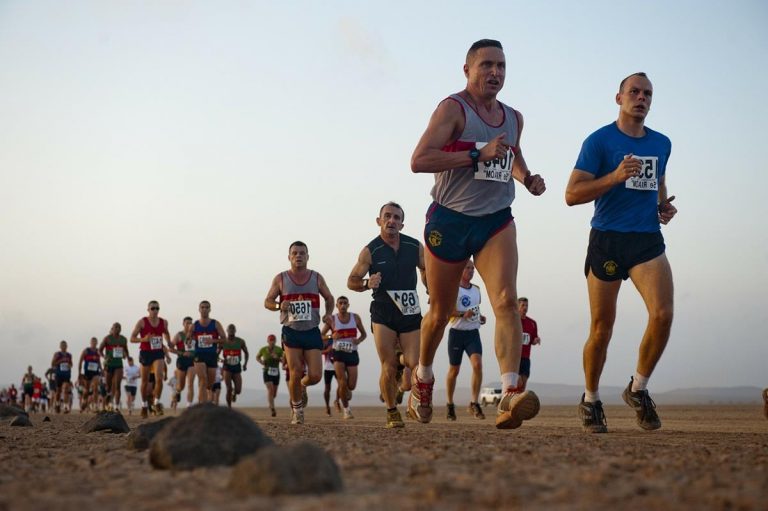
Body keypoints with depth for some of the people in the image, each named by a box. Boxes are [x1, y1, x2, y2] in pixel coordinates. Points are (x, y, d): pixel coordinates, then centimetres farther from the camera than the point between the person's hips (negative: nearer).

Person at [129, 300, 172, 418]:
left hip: (158, 353, 1)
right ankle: (144, 406, 22)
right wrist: (143, 339, -24)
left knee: (159, 378, -18)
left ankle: (156, 403, -6)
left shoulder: (164, 322, 2)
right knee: (145, 381, 7)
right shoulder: (142, 322, -7)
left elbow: (166, 334, 23)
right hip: (145, 353, -1)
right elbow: (132, 338, -5)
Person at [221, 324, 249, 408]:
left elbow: (246, 353, 12)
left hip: (237, 367, 2)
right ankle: (229, 407, -1)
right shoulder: (223, 342, -5)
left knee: (238, 390, -3)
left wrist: (245, 363, -1)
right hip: (227, 367, -2)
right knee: (229, 389, -14)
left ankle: (234, 394, 35)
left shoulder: (240, 342, -2)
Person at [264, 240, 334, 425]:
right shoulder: (281, 279, 2)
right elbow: (267, 301, 6)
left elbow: (329, 298, 18)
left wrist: (328, 313, -2)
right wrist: (279, 306, -16)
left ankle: (302, 386, 31)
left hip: (312, 332, 1)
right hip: (291, 332, -1)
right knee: (295, 373, -8)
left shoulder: (316, 278, 6)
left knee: (315, 375, -6)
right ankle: (296, 408, 14)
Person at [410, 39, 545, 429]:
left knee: (507, 301, -19)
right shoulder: (453, 108, -7)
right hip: (449, 220, -4)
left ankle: (510, 395, -30)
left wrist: (527, 179, 12)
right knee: (440, 312, 10)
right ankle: (422, 378, 37)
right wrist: (478, 154, -25)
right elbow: (418, 160, -19)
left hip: (496, 221, 4)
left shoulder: (514, 118, 13)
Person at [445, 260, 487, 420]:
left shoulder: (476, 289, 14)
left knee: (477, 364, -18)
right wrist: (462, 314, -27)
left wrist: (480, 316, 9)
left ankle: (474, 403, -14)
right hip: (457, 333, -4)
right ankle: (450, 404, 24)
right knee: (454, 370, 6)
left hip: (473, 333, 4)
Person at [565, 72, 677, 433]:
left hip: (648, 240, 4)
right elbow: (572, 194, -7)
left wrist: (665, 207, 11)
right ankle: (590, 401, 22)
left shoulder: (662, 143, 15)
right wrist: (615, 177, -19)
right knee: (602, 329, 2)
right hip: (607, 240, -3)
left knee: (663, 313, -18)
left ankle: (638, 389, 3)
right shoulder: (599, 141, -2)